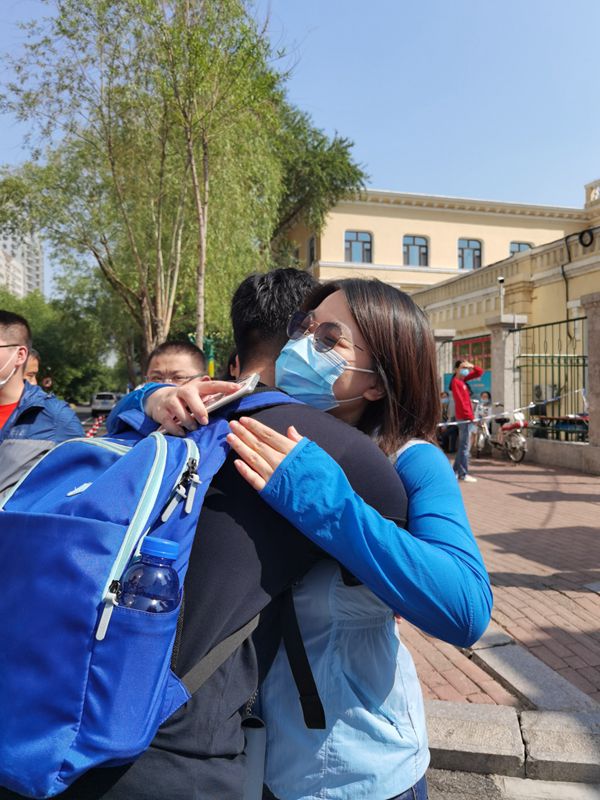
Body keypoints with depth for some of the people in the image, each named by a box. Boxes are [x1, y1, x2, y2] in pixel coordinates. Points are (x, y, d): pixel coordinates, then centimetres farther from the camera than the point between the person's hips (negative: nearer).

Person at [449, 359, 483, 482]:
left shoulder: (463, 380, 15)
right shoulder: (456, 382, -11)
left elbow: (480, 373, 20)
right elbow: (460, 400, -18)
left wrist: (472, 366, 0)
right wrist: (469, 415, -20)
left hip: (465, 417, 10)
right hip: (464, 417, -10)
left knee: (462, 445, 12)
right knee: (465, 446, -9)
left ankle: (456, 471, 17)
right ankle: (463, 474, -7)